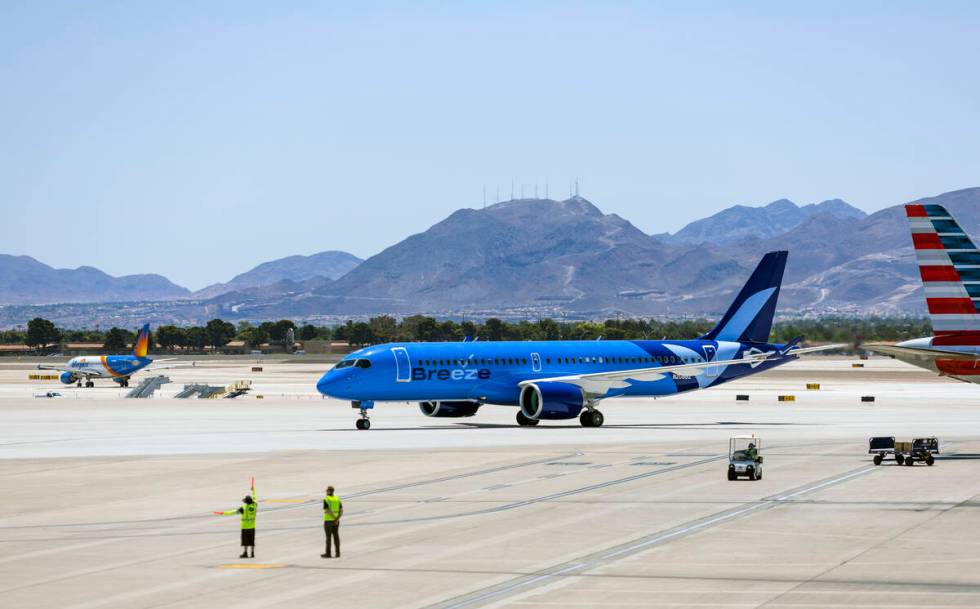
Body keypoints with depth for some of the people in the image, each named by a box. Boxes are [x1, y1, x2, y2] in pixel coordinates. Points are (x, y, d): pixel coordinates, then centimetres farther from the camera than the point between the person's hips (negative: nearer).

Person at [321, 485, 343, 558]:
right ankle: (338, 553, 7)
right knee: (336, 536, 9)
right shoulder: (337, 499, 5)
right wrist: (337, 519, -11)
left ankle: (328, 553, 3)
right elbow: (341, 511, -1)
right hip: (336, 521, 6)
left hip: (328, 520, -6)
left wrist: (335, 518, -15)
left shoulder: (326, 500, -14)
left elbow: (328, 511, -21)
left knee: (328, 537, 0)